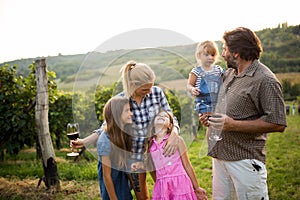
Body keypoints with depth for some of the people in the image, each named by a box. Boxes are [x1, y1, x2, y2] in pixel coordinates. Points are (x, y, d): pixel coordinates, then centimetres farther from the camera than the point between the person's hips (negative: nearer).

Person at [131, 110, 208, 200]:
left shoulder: (177, 140, -4)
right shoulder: (150, 144, 7)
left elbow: (187, 166, 2)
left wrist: (197, 188, 6)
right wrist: (139, 164, 6)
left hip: (180, 185, -3)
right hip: (162, 188, 3)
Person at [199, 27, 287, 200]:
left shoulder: (266, 81, -15)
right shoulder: (229, 74, 12)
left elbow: (278, 124, -19)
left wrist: (233, 125, -21)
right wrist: (210, 117, 5)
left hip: (246, 160, -8)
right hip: (220, 155, 8)